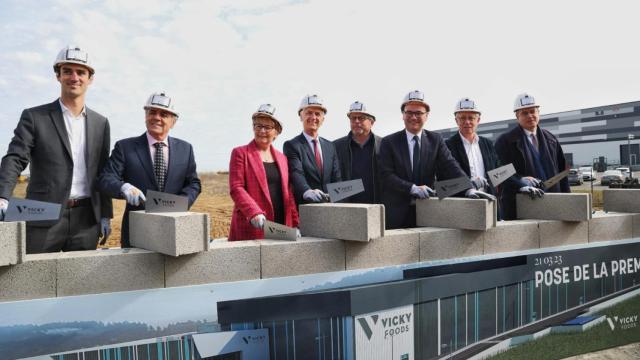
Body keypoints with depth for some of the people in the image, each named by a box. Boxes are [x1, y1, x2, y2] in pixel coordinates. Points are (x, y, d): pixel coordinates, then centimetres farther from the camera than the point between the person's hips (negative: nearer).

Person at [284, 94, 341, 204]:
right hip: (304, 208, -3)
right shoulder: (291, 145, 0)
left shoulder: (330, 146, 16)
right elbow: (296, 174, -15)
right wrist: (307, 192, -34)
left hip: (329, 206, 4)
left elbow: (336, 178, 12)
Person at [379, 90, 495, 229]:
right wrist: (412, 188, -22)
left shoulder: (435, 140, 7)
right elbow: (386, 175, -8)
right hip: (397, 214, -1)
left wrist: (469, 188, -20)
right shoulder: (389, 142, 1)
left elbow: (450, 167, -4)